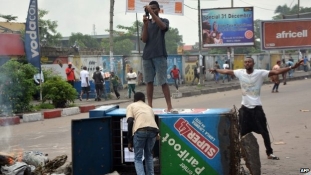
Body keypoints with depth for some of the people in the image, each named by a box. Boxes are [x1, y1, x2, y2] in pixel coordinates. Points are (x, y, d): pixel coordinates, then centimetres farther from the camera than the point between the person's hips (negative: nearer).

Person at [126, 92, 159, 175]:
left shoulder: (131, 106, 21)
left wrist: (129, 140, 8)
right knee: (149, 155, 27)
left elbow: (130, 121, 6)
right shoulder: (148, 107, 35)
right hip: (153, 130, 4)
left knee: (138, 158, 9)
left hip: (140, 130, -4)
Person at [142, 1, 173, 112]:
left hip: (160, 55, -4)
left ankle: (169, 105, -8)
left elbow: (162, 26, -19)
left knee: (163, 81, -8)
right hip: (147, 56, 4)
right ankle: (149, 105, 5)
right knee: (149, 81, 3)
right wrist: (145, 24, -8)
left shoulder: (164, 21, 7)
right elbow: (144, 39, 3)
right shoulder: (147, 24, 16)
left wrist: (152, 13, -23)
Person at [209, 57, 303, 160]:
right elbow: (227, 71, 13)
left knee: (264, 132, 3)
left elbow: (276, 72, -19)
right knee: (243, 132, 12)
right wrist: (216, 70, 27)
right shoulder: (240, 73, -2)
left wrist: (291, 67, -29)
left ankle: (269, 153, 14)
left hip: (256, 107, -3)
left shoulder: (260, 73, -12)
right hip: (244, 107, 3)